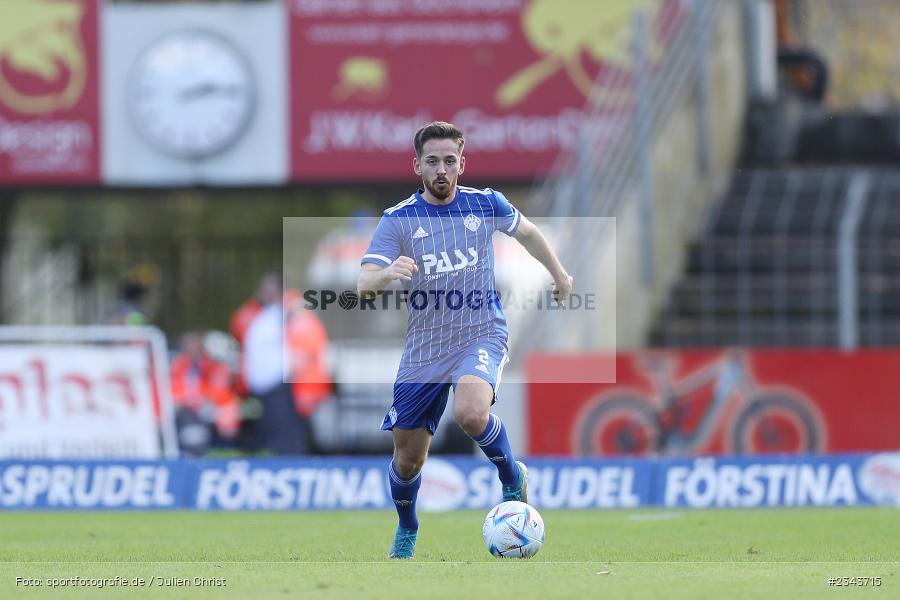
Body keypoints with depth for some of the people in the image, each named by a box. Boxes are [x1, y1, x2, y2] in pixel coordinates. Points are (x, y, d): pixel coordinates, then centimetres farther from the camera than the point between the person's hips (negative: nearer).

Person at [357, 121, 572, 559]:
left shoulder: (487, 205, -1)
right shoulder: (398, 220, -6)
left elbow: (526, 232, 22)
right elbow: (363, 286, -17)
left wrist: (559, 275, 31)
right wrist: (387, 274, -39)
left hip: (482, 334, -1)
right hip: (424, 349, 1)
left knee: (470, 412, -33)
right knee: (408, 459, 7)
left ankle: (512, 478, -4)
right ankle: (406, 531, 39)